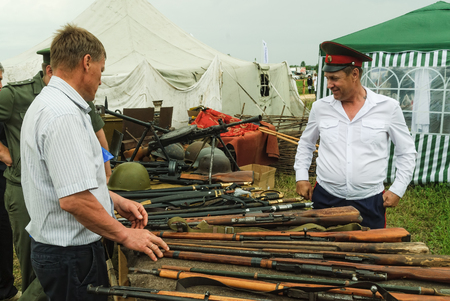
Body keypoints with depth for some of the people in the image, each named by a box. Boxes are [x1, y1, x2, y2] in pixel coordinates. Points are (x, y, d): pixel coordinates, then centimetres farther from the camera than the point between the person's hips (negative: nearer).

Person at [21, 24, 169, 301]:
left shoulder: (46, 104, 12)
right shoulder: (64, 115, -24)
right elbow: (74, 199, -29)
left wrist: (115, 200, 13)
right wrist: (125, 235, -17)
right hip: (71, 255, -10)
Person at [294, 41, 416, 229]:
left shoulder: (388, 107, -3)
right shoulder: (320, 107, 2)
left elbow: (406, 152, 6)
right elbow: (305, 144, 17)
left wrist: (397, 189, 0)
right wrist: (301, 177, 7)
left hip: (370, 202, -1)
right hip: (325, 199, 2)